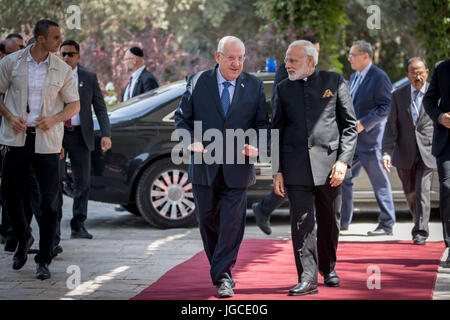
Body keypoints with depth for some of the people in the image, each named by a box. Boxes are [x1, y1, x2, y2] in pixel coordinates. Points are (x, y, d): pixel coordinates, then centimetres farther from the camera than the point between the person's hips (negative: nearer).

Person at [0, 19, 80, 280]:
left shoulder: (63, 70, 2)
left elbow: (75, 104, 8)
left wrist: (54, 119, -10)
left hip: (47, 141, 0)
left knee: (49, 202, -3)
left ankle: (44, 261, 5)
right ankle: (24, 239, 34)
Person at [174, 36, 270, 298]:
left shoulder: (255, 86, 4)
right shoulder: (197, 82, 2)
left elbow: (264, 123, 6)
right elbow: (182, 117, 6)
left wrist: (257, 146, -14)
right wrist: (191, 141, -13)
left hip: (237, 169, -1)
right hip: (204, 167, 1)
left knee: (232, 224, -6)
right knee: (207, 221, 11)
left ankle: (223, 277, -1)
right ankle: (220, 270, 29)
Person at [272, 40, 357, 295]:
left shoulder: (334, 82, 4)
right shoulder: (284, 89, 10)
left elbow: (350, 125, 3)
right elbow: (277, 131, 12)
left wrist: (343, 161, -8)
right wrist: (277, 171, 4)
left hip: (328, 163, -1)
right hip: (296, 166, 1)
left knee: (329, 221, 9)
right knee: (302, 222, -7)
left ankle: (328, 268, 29)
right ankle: (307, 277, -6)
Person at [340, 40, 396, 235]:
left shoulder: (379, 77, -12)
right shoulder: (354, 77, 16)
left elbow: (386, 108, -18)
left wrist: (362, 123, -22)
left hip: (370, 138, -9)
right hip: (351, 139, 9)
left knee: (380, 183, -1)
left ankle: (387, 225, 7)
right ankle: (342, 221, 18)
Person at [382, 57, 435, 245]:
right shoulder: (398, 96, 4)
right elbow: (391, 126, -1)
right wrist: (386, 153, -12)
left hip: (427, 151, -2)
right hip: (405, 152, 2)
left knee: (422, 190, -11)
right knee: (410, 192, 11)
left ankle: (420, 232, -7)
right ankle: (419, 222, 34)